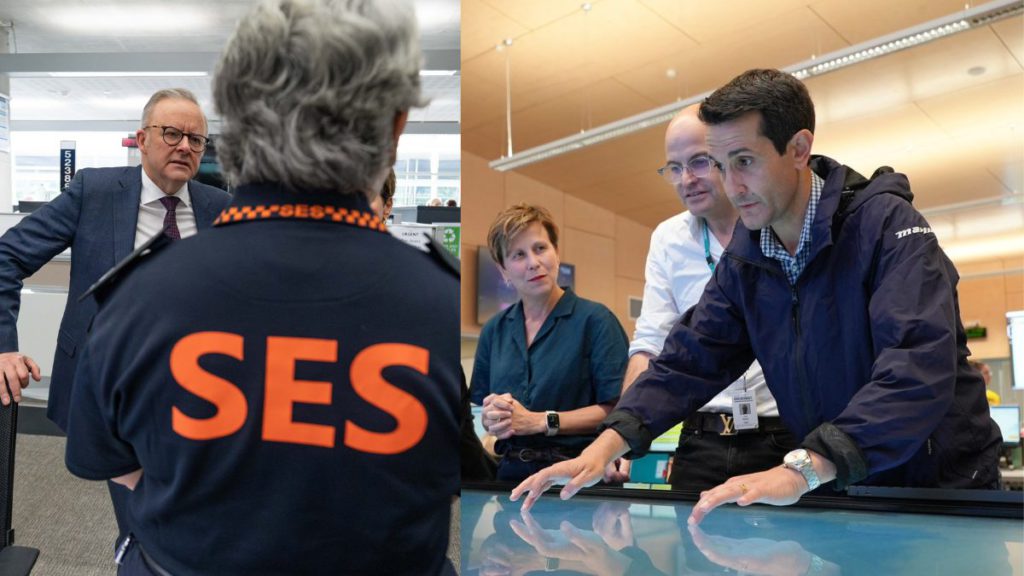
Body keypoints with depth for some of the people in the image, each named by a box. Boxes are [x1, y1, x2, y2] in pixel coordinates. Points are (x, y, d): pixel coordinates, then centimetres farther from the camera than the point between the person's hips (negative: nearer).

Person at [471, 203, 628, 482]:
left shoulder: (595, 320, -2)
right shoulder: (494, 330, 15)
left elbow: (616, 409, -9)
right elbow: (478, 406, 22)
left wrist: (538, 421, -9)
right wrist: (491, 420, -1)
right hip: (510, 471, 7)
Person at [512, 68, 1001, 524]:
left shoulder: (885, 223, -18)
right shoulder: (745, 258, -1)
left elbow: (919, 365, -31)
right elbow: (690, 358, -2)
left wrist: (804, 468, -42)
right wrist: (606, 445, -17)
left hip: (940, 487, -4)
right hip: (840, 493, 4)